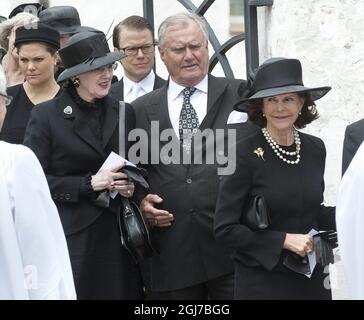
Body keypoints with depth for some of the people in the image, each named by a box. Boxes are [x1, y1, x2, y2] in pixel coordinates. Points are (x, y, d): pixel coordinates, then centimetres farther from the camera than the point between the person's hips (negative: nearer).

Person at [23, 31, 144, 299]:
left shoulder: (124, 114, 11)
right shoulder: (46, 116, -2)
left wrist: (131, 186, -1)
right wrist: (88, 184, -14)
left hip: (118, 234, 4)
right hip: (71, 236, -4)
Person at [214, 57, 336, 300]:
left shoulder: (315, 148, 2)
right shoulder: (245, 153, -13)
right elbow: (225, 229, -13)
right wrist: (284, 240, -17)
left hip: (312, 280, 5)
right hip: (262, 283, -4)